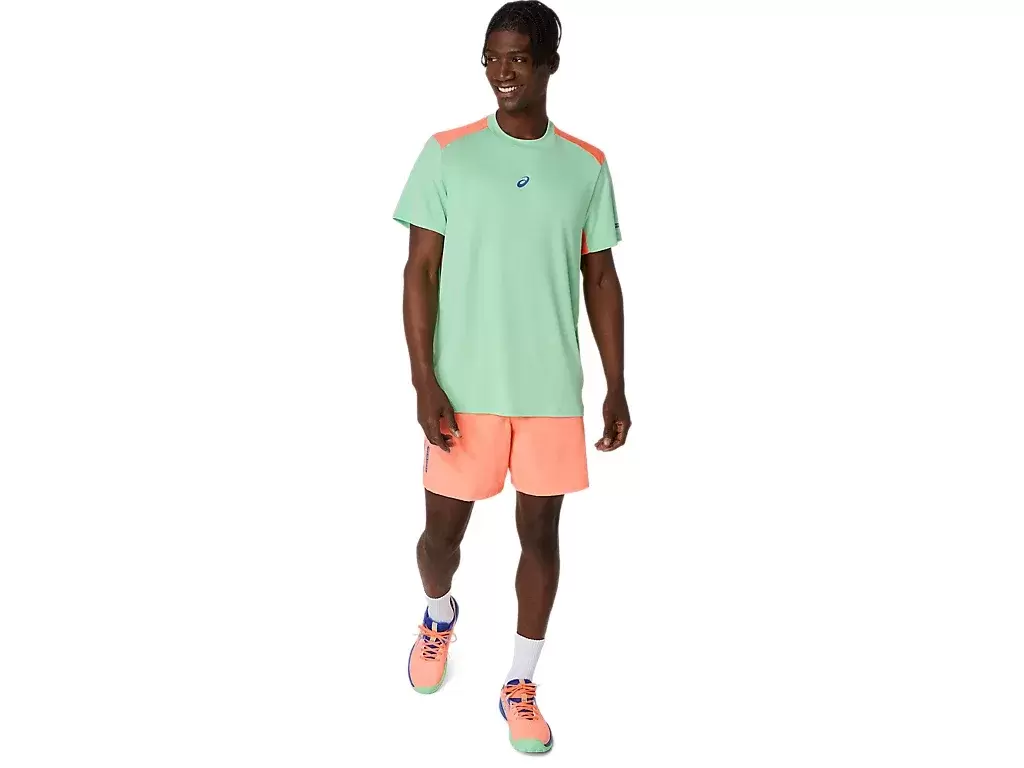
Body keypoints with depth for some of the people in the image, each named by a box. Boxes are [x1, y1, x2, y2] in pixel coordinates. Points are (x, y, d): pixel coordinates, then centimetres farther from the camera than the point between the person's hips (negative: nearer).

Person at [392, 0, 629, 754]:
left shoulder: (587, 167, 1)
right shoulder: (446, 153, -4)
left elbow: (601, 280, 7)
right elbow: (420, 272, -4)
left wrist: (616, 387, 4)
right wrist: (424, 380, -11)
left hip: (552, 389, 1)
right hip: (464, 387, -1)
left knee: (541, 531, 7)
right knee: (443, 528, 9)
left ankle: (520, 684, 24)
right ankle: (439, 616, 43)